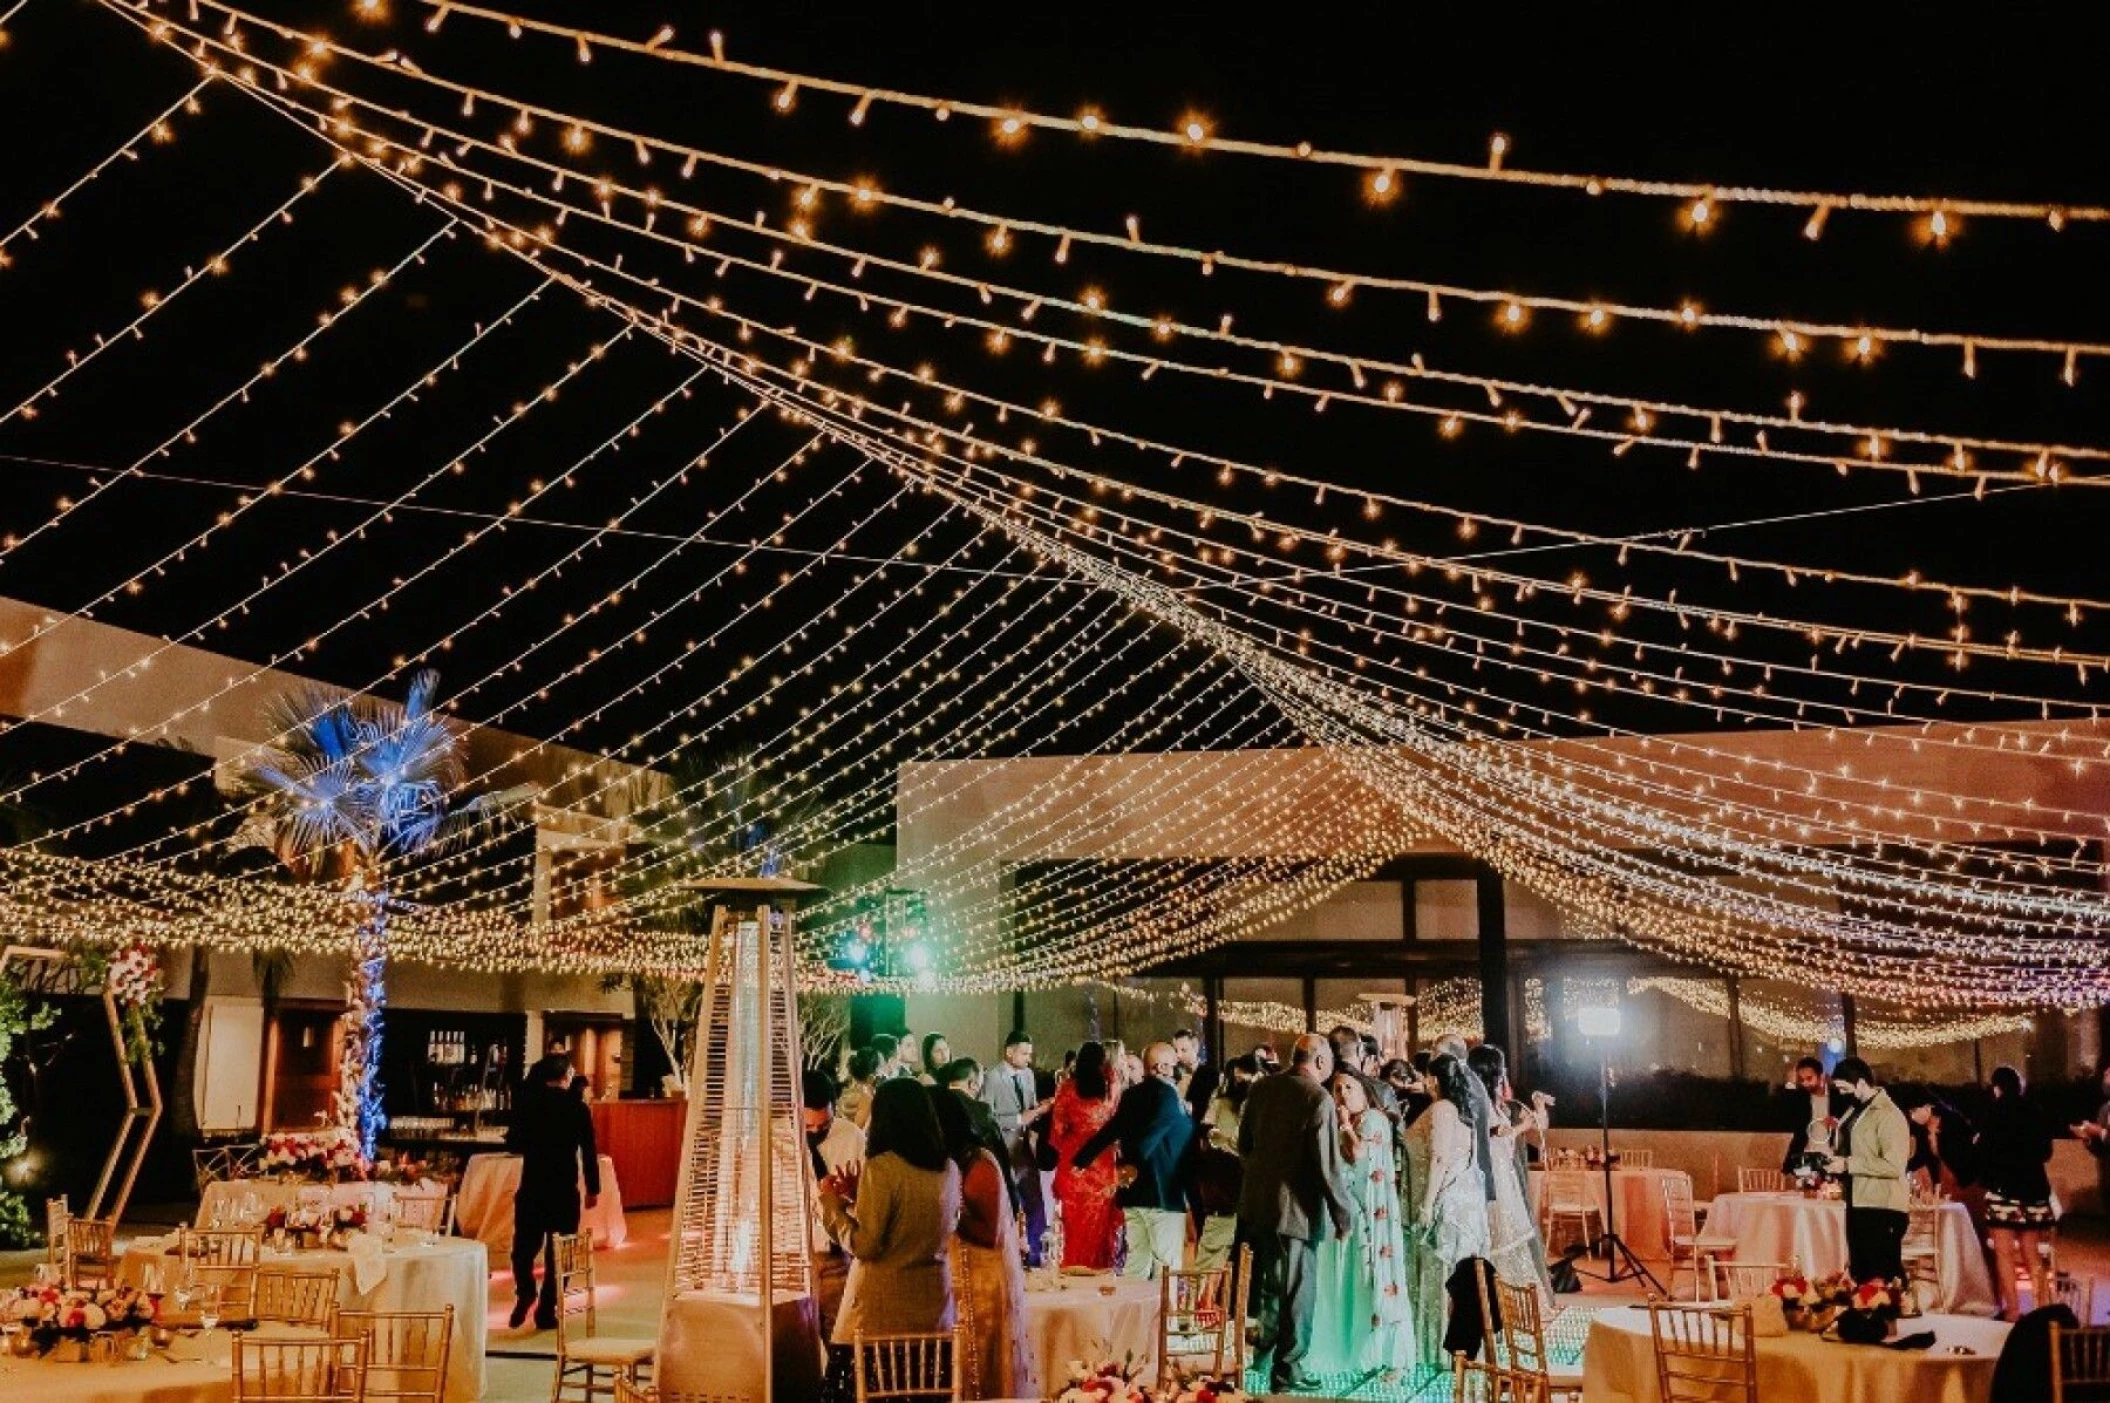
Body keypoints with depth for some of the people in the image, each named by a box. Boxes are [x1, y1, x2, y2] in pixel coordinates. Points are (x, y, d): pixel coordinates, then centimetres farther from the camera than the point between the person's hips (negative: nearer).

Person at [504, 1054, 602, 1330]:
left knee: (524, 1245, 13)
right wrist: (593, 1189, 4)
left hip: (532, 1189, 1)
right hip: (565, 1191, -1)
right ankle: (546, 1311, 8)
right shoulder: (577, 1108, -7)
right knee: (558, 1253, 9)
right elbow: (589, 1153, -6)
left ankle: (526, 1291, -11)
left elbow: (512, 1146, 3)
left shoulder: (527, 1104, -3)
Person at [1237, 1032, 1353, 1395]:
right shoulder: (1319, 1099, -18)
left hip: (1256, 1202, 7)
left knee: (1265, 1282, 22)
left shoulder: (1261, 1088, 2)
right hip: (1297, 1208, -7)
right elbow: (1328, 1165, -19)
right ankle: (1287, 1371, 13)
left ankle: (1260, 1350, 33)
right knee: (1296, 1292, 6)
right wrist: (1343, 1213, -9)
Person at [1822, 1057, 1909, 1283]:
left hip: (1881, 1207, -9)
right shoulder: (1854, 1111, 13)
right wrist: (1834, 1159, 8)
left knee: (1882, 1278, -6)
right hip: (1858, 1204, 9)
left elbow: (1893, 1165, -23)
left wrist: (1847, 1164, -20)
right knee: (1860, 1274, 15)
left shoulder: (1888, 1115, -14)